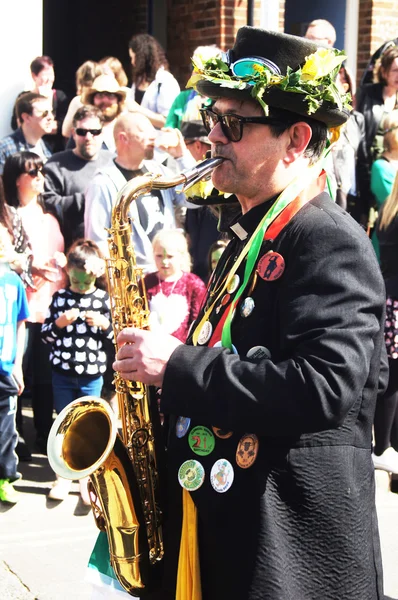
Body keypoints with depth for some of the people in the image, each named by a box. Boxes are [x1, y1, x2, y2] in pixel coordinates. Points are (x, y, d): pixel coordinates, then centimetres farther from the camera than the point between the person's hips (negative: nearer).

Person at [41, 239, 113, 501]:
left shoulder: (104, 299, -3)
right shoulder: (59, 297, 1)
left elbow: (117, 336, 2)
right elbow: (45, 334, 4)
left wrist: (104, 325, -18)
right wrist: (59, 323, -15)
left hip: (92, 374, -2)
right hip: (62, 372, 2)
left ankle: (87, 478, 19)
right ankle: (63, 476, 25)